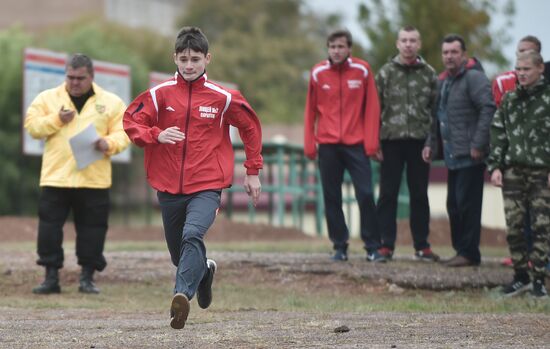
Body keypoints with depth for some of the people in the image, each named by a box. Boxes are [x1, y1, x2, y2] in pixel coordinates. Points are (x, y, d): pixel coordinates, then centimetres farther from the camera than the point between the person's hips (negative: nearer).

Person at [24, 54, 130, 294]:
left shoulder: (110, 103, 6)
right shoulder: (47, 98, 8)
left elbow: (123, 134, 3)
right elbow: (32, 126, 2)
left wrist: (108, 144, -17)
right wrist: (57, 120, -11)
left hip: (94, 181, 0)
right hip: (55, 178, 0)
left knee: (92, 229, 2)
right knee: (49, 227, -1)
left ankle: (87, 278, 12)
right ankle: (51, 277, 6)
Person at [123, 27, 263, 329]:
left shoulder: (223, 98, -2)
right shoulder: (160, 94, 0)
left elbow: (251, 128, 11)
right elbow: (130, 122, 0)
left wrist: (253, 172, 11)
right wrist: (157, 135, -20)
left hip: (207, 185, -3)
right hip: (168, 186, 3)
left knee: (193, 235, -30)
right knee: (179, 254, 15)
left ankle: (182, 295, -41)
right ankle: (204, 272, 48)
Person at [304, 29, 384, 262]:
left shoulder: (362, 71, 0)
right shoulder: (318, 73, 3)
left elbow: (372, 107, 2)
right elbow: (310, 110, 7)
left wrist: (371, 142, -5)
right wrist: (309, 144, 2)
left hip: (356, 144, -1)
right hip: (328, 145, 1)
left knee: (366, 195, -6)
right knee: (332, 198, 3)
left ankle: (372, 247, 0)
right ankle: (339, 247, 11)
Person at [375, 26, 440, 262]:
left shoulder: (429, 74, 6)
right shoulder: (386, 73, 3)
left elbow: (436, 109, 6)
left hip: (419, 141, 1)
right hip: (392, 141, -1)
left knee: (419, 195, 7)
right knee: (388, 194, 1)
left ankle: (422, 245, 12)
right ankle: (386, 245, 4)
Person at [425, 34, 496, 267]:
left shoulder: (474, 77, -11)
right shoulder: (443, 81, 17)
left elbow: (488, 109, -19)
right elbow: (438, 115, 25)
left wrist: (478, 144, -21)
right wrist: (431, 143, 17)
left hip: (470, 155, -9)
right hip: (453, 155, 9)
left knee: (467, 203, -8)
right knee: (454, 204, 11)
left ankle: (468, 252, -3)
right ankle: (461, 249, 19)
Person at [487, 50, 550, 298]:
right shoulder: (509, 99, 12)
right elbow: (498, 133, 13)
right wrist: (495, 166, 4)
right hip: (513, 171, 4)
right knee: (513, 226, 2)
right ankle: (521, 276, 12)